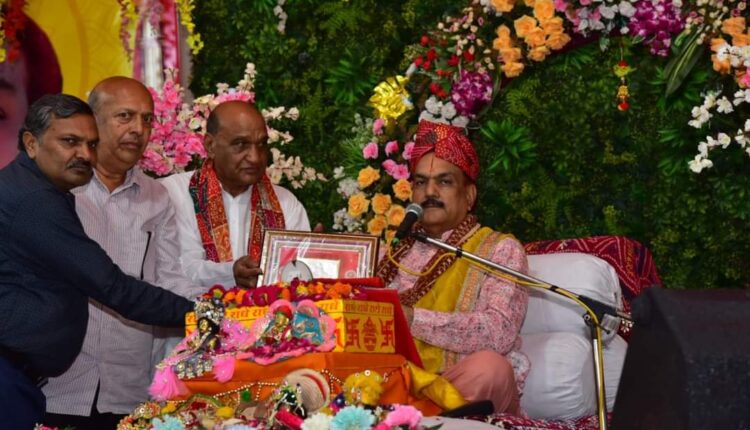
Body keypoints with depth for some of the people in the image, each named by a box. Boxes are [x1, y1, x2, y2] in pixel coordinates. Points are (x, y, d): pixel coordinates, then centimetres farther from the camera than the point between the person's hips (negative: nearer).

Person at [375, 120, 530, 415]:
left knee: (488, 367, -36)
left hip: (459, 390, -2)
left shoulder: (500, 250, 7)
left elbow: (497, 333, -11)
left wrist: (411, 318, -18)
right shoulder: (398, 249, 22)